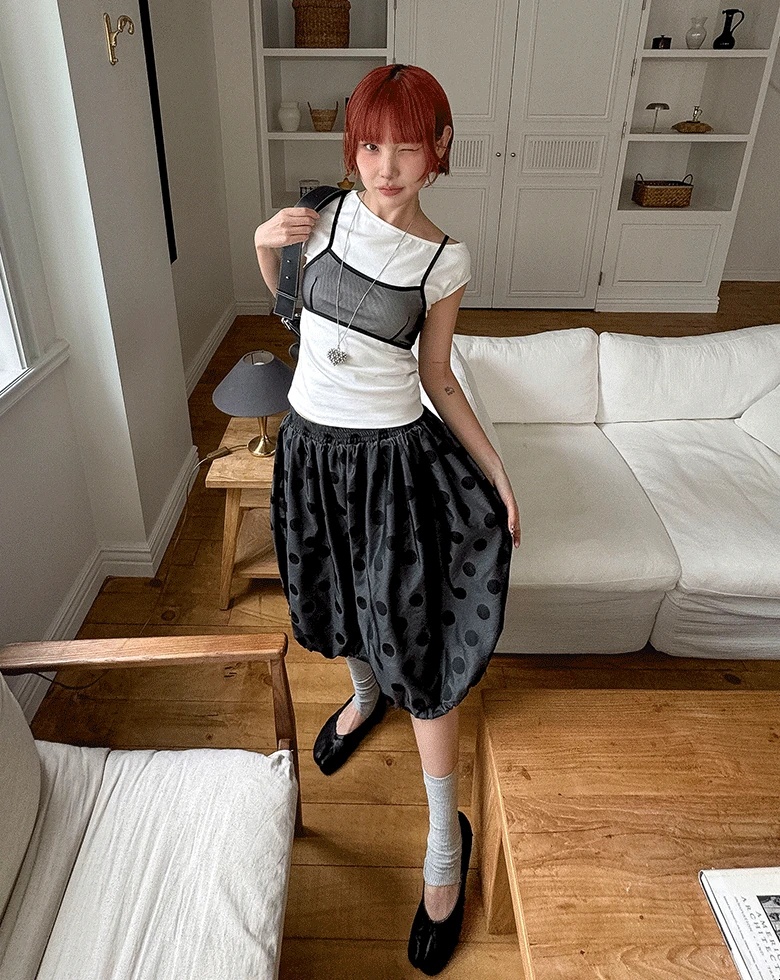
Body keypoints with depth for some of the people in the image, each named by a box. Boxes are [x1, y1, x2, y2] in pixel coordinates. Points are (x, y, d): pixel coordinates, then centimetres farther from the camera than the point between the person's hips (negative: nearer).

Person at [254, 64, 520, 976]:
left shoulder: (444, 260, -7)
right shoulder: (330, 213, -1)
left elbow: (437, 377, 1)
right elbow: (283, 297, 18)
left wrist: (496, 471, 0)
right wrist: (265, 242, -3)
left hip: (394, 456, -3)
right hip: (311, 444, 4)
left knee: (420, 652, 1)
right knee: (340, 602, 24)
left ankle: (445, 844, 21)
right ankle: (363, 696, 59)